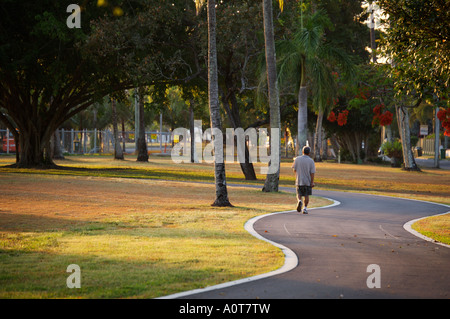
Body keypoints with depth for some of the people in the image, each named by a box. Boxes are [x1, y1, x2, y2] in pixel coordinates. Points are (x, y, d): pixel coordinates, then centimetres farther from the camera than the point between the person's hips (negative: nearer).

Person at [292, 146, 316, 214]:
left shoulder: (297, 159, -5)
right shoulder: (311, 161, -8)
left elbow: (294, 170, 2)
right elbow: (312, 172, -11)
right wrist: (312, 182, -9)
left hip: (299, 180, 1)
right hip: (308, 181, -1)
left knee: (299, 194, 11)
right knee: (307, 195, 12)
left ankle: (299, 201, -19)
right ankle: (305, 208, 8)